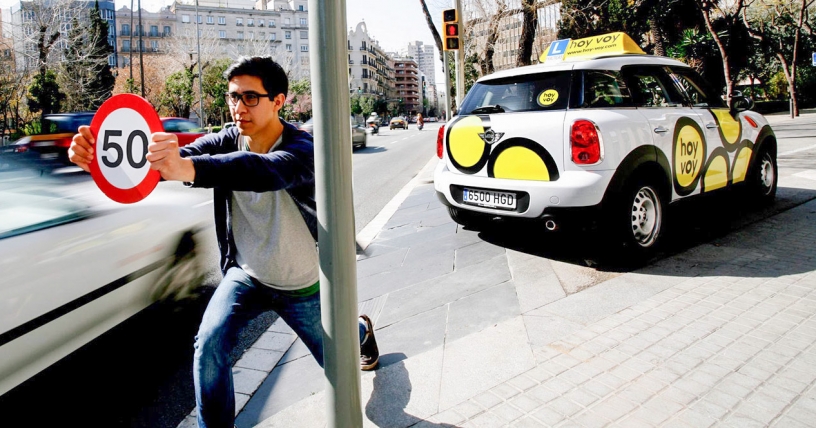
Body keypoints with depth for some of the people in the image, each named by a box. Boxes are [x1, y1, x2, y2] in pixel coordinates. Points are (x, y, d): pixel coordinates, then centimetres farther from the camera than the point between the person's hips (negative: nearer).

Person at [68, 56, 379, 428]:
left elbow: (265, 171, -52)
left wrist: (188, 169, -69)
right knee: (209, 343, -21)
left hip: (300, 285, -3)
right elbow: (176, 159, -30)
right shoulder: (227, 141, -13)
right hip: (245, 274, 3)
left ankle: (360, 330, 53)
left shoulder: (302, 150, -29)